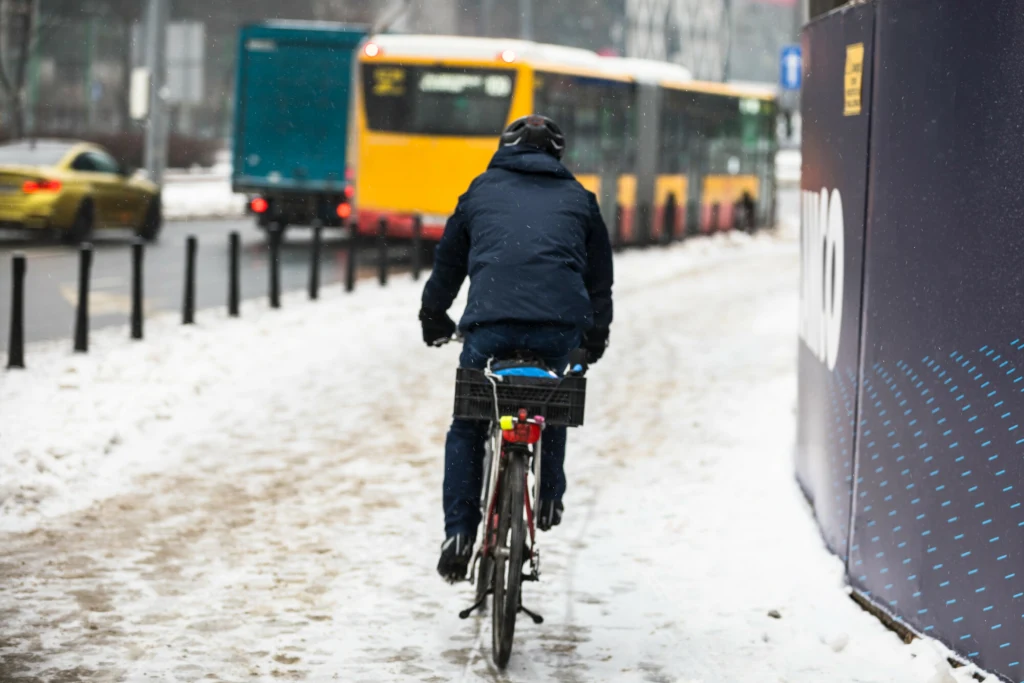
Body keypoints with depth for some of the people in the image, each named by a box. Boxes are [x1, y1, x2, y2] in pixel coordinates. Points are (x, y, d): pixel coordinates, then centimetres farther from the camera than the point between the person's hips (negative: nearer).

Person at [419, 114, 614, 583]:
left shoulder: (482, 190, 22)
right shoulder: (578, 198, 24)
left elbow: (447, 263, 29)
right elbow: (600, 276, 29)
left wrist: (434, 320, 44)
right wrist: (596, 337, 43)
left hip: (490, 320, -1)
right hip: (561, 325, 1)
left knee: (467, 425, 12)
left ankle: (459, 535, 4)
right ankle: (550, 499, 31)